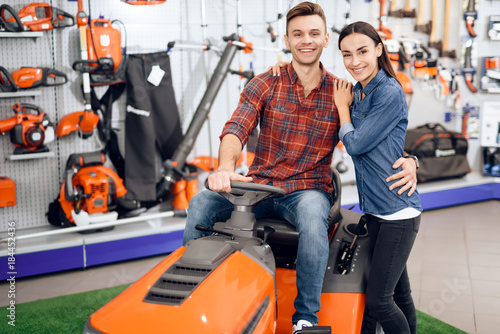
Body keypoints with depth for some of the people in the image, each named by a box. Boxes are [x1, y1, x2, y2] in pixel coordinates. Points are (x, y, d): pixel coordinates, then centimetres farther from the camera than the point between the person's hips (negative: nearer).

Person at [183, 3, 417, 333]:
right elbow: (236, 130, -11)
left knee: (312, 215, -36)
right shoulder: (265, 84, 3)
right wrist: (225, 168, -34)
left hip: (308, 190, -1)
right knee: (201, 203, -24)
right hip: (259, 185, 2)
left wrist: (407, 161, -14)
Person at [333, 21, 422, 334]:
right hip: (374, 208, 8)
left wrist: (343, 106, -1)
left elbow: (356, 144, -15)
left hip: (398, 209, -7)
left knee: (378, 298, -6)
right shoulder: (356, 92, 9)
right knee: (399, 292, 17)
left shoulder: (390, 93, -16)